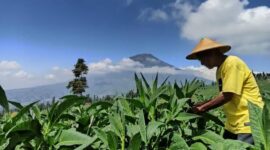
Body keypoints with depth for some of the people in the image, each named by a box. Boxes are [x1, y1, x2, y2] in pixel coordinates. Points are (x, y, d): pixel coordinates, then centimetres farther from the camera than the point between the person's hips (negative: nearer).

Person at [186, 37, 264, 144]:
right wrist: (202, 104, 0)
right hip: (233, 123, 8)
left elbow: (227, 96, -21)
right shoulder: (220, 69, 10)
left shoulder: (232, 63, -16)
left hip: (248, 122, -8)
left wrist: (202, 108, -12)